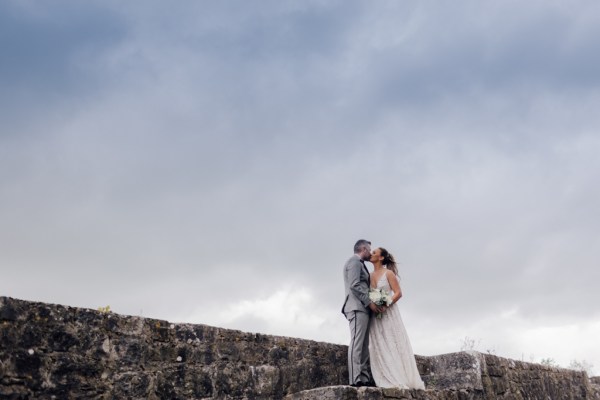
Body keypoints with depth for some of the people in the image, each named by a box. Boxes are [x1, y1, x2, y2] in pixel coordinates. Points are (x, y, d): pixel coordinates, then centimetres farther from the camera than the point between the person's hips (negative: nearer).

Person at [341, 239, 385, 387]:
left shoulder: (359, 264, 27)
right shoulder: (354, 261, -3)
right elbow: (354, 285, -14)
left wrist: (371, 303, 12)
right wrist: (369, 302, -15)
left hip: (363, 308, 10)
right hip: (357, 307, -10)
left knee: (364, 345, 4)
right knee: (357, 342, -15)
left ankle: (364, 378, 1)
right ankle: (355, 378, -21)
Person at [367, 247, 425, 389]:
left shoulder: (388, 273, -4)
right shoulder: (370, 275, 11)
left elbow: (398, 293, -9)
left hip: (389, 313, -5)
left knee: (394, 345, -6)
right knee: (379, 347, 0)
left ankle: (402, 380, -3)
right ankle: (389, 381, 1)